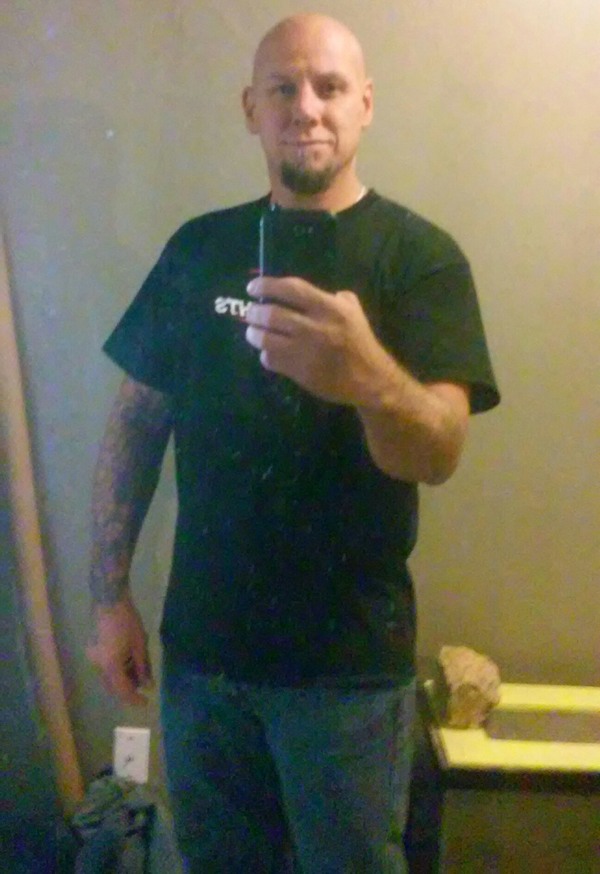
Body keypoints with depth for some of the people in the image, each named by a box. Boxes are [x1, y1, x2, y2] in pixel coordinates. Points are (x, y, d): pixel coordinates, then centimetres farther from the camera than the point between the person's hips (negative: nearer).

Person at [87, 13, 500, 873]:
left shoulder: (419, 254, -9)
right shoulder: (197, 247, 2)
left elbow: (441, 453, -21)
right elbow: (136, 420, 6)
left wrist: (367, 376, -43)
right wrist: (110, 594, 1)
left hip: (349, 658, -3)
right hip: (200, 642, 3)